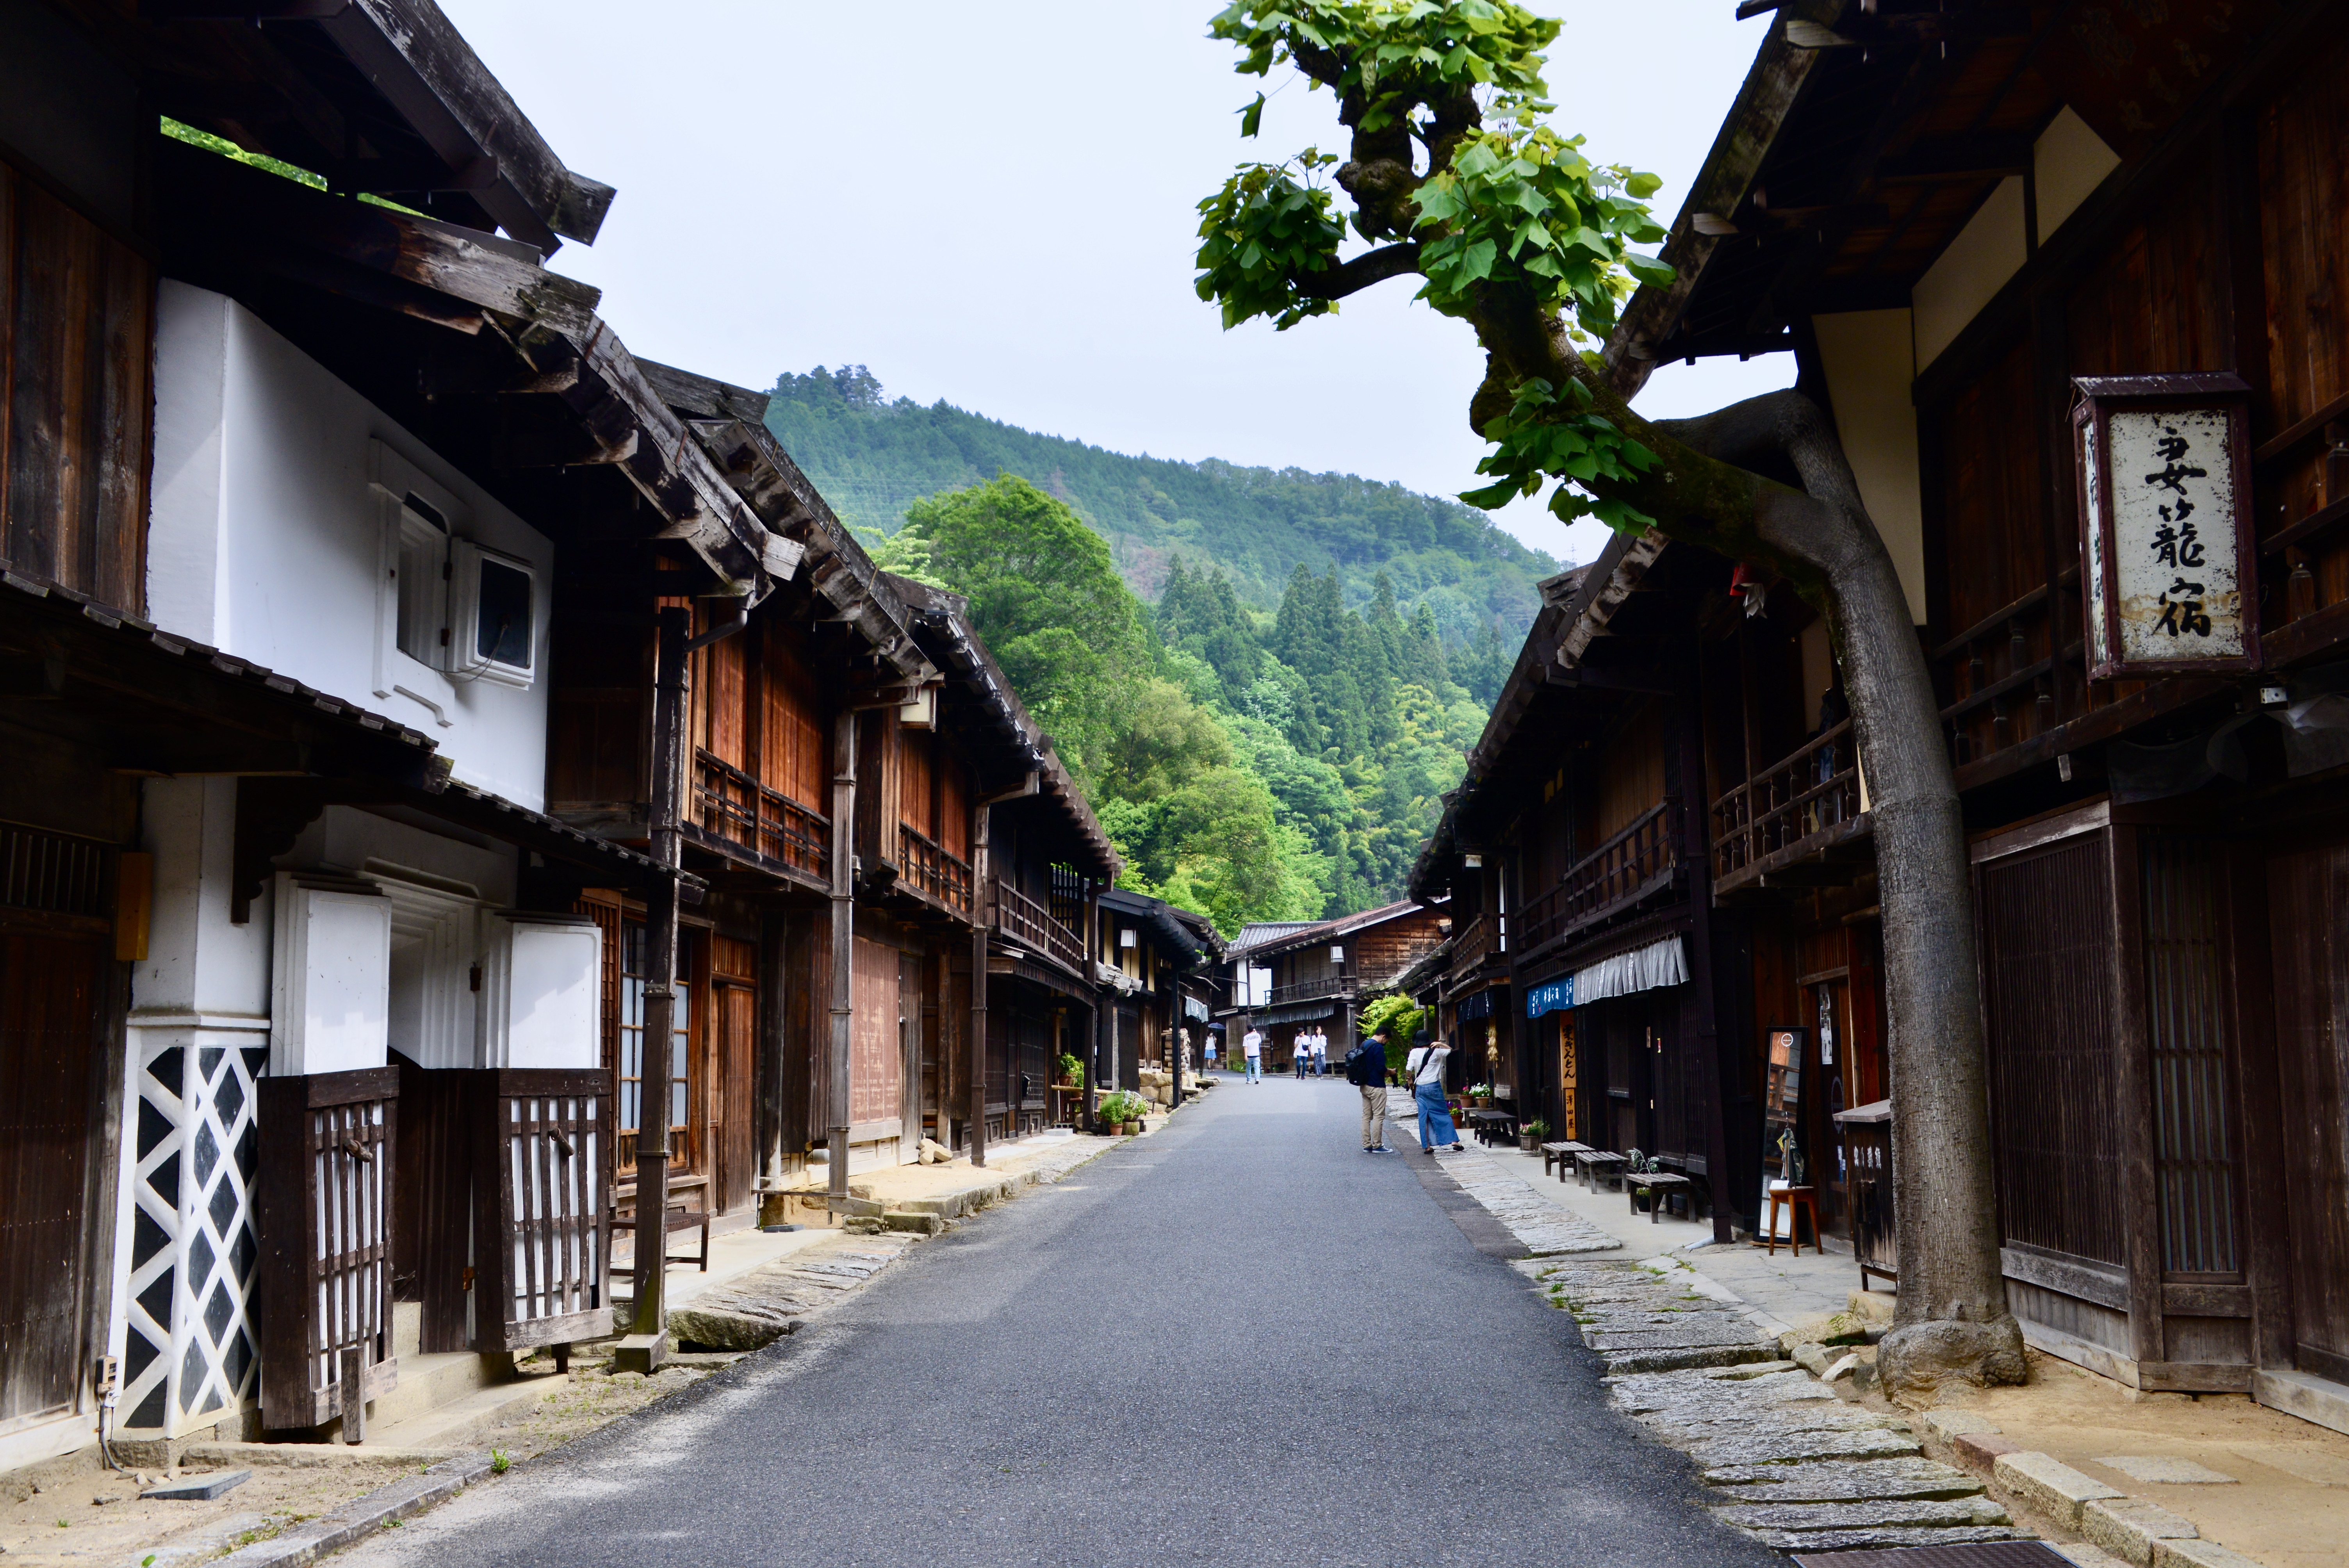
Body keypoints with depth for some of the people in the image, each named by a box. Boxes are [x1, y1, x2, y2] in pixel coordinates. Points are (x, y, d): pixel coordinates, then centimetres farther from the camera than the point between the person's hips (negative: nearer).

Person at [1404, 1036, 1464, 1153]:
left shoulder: (1415, 1053, -2)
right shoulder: (1435, 1052, -1)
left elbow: (1408, 1069, -10)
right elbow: (1450, 1050, 14)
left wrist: (1411, 1080, 5)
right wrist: (1440, 1044, 10)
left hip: (1420, 1088, 1)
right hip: (1434, 1086, -1)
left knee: (1424, 1117, 5)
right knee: (1443, 1114, 6)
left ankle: (1427, 1147, 5)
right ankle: (1454, 1141, 0)